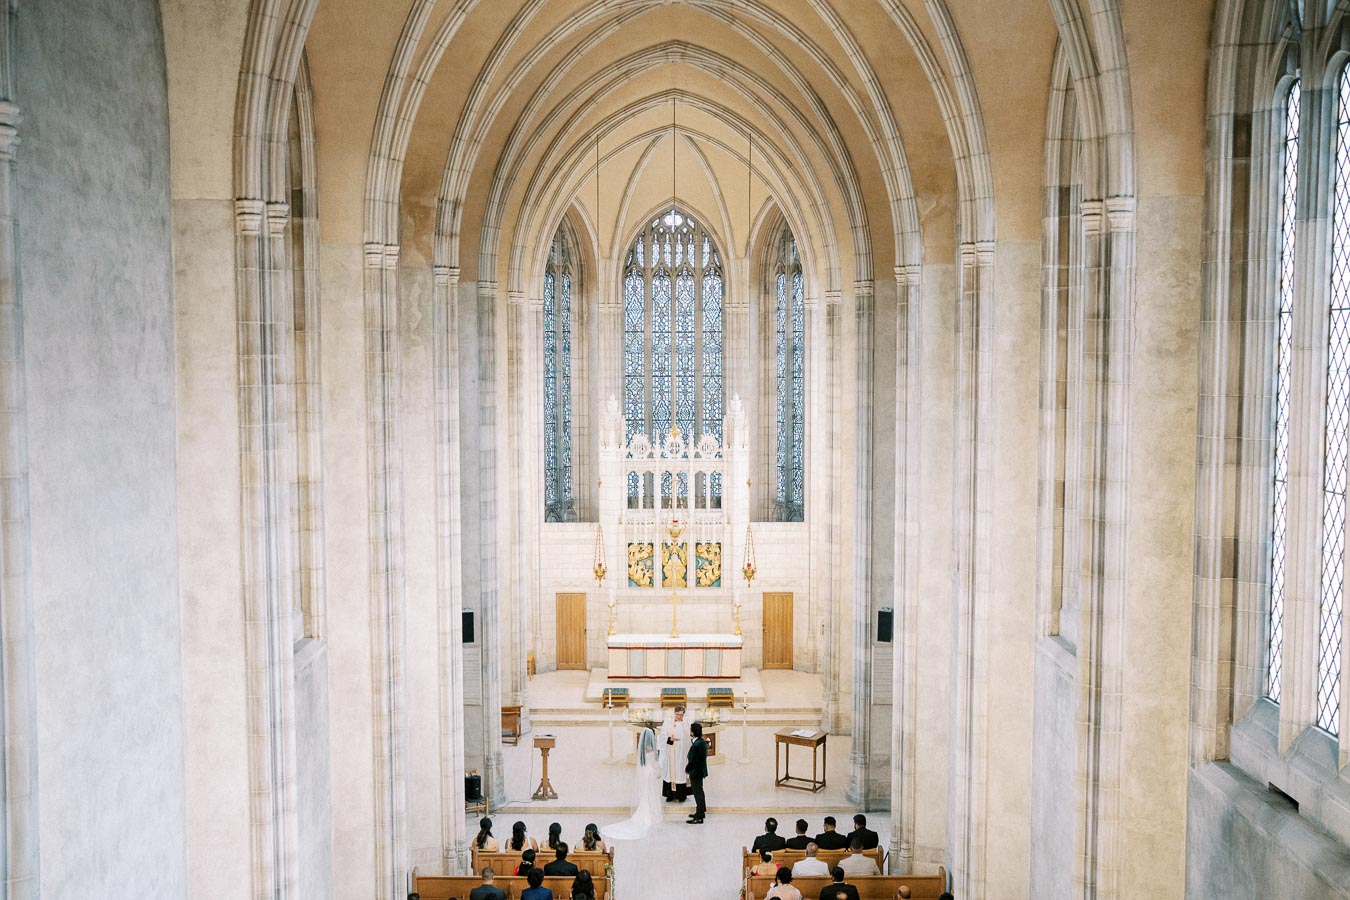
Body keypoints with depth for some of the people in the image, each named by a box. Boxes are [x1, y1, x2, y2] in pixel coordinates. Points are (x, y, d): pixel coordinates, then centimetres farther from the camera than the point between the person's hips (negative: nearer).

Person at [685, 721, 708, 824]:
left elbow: (693, 761, -23)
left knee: (698, 794, 0)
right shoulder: (702, 742, 3)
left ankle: (699, 818, 7)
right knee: (699, 792, 22)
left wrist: (687, 769, -6)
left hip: (696, 772, -10)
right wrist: (689, 766, 10)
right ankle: (701, 812, 36)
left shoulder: (696, 745, -28)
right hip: (701, 770, 10)